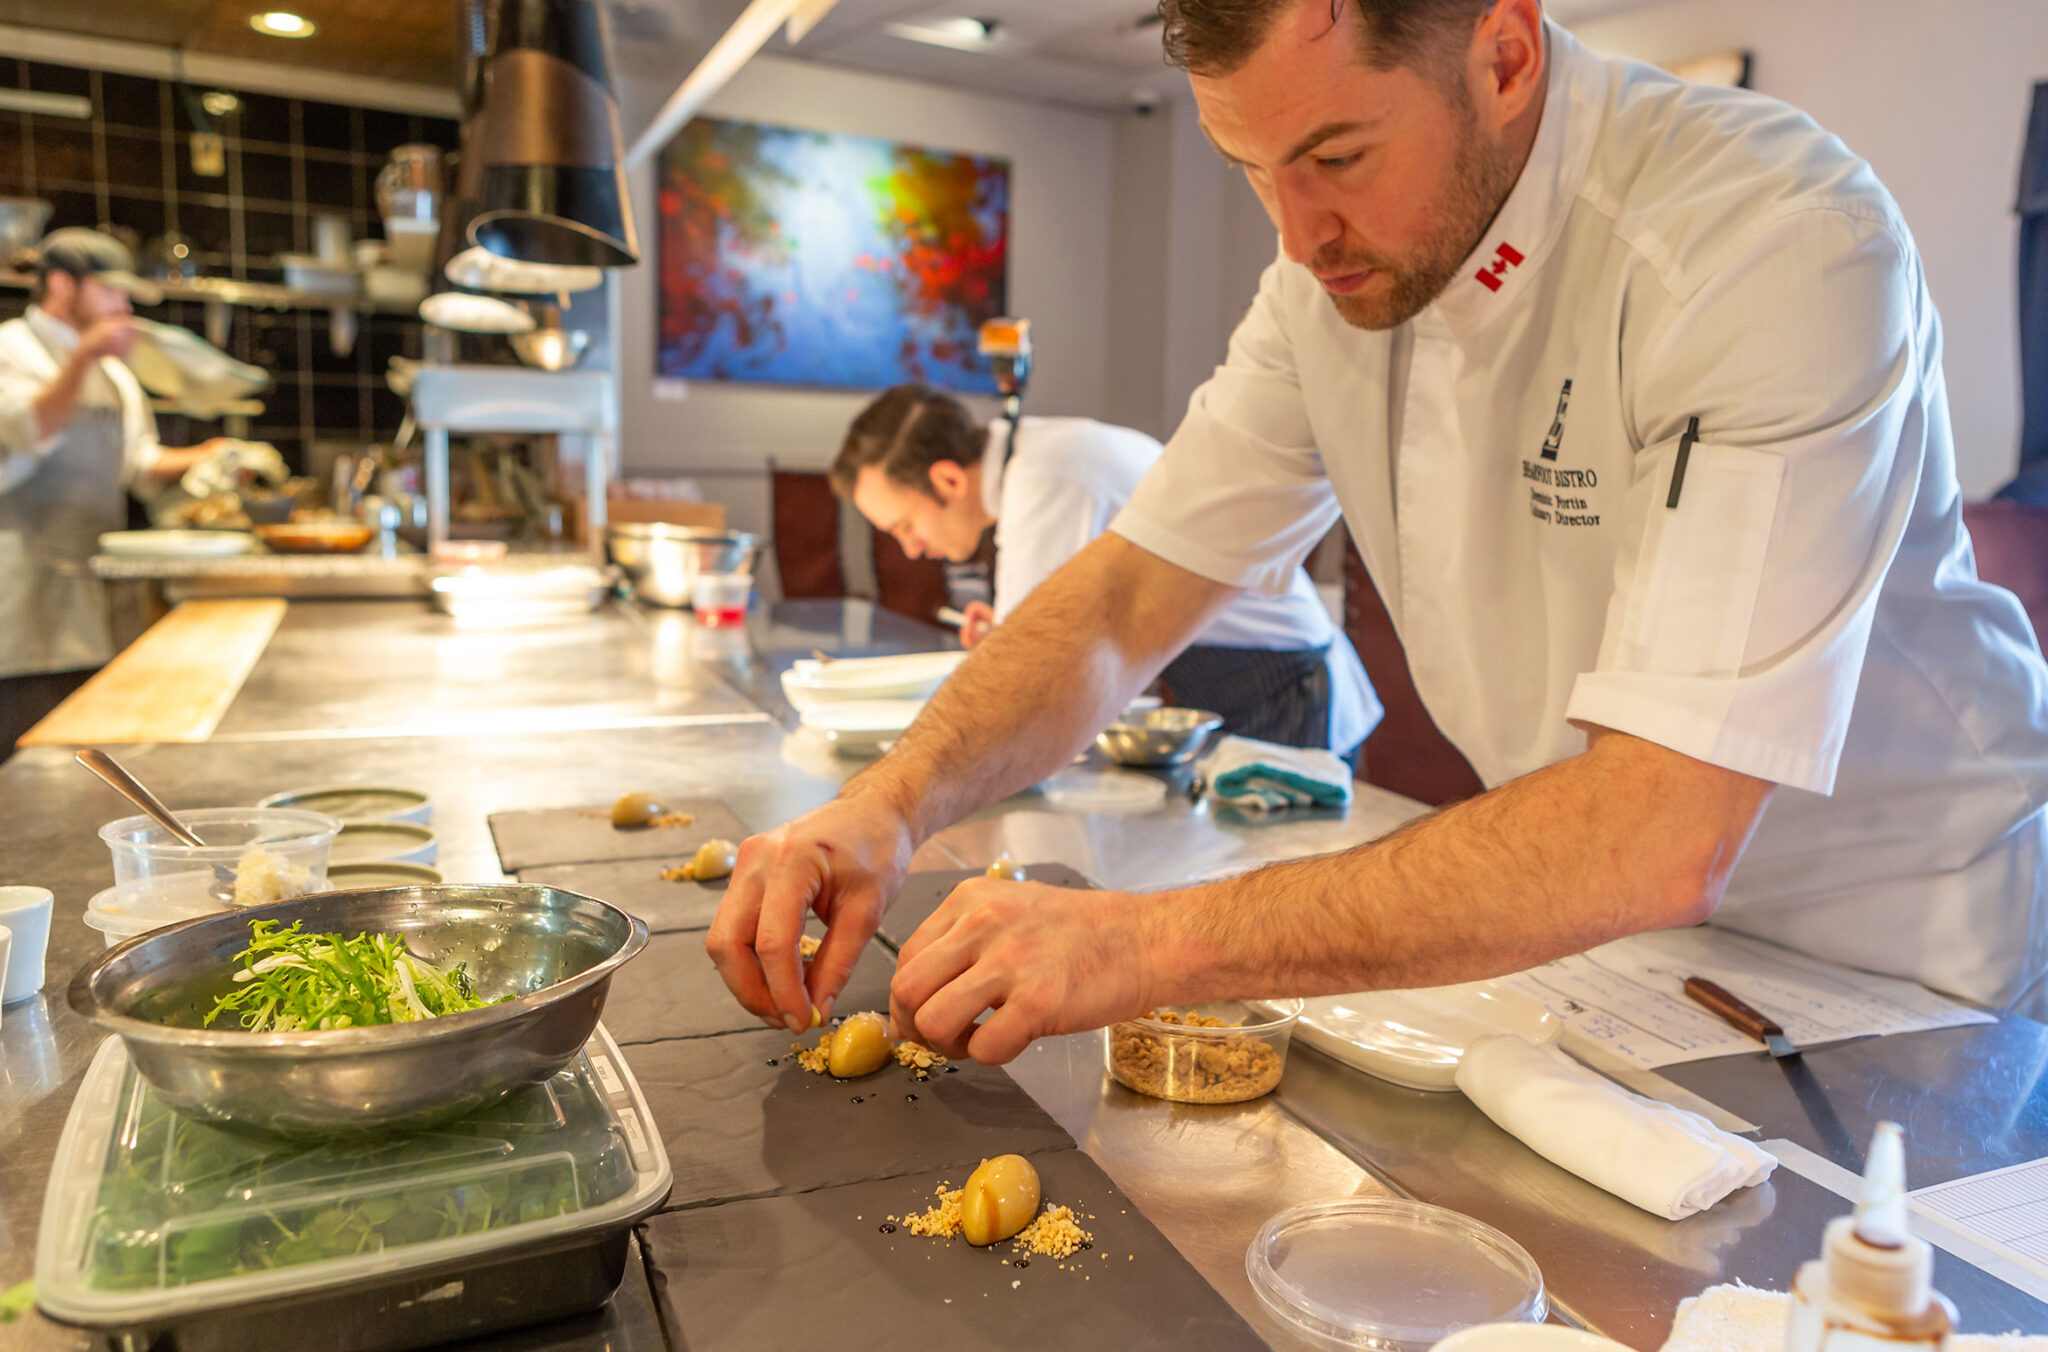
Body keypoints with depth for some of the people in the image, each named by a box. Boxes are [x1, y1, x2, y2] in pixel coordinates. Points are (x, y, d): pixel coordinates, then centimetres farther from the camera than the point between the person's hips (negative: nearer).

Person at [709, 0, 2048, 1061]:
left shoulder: (1783, 246, -28)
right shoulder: (1340, 257, -7)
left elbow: (1663, 837, -36)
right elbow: (1131, 595, -8)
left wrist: (1159, 941, -39)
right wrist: (886, 809, -23)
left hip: (1888, 982, -3)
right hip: (1604, 938, 4)